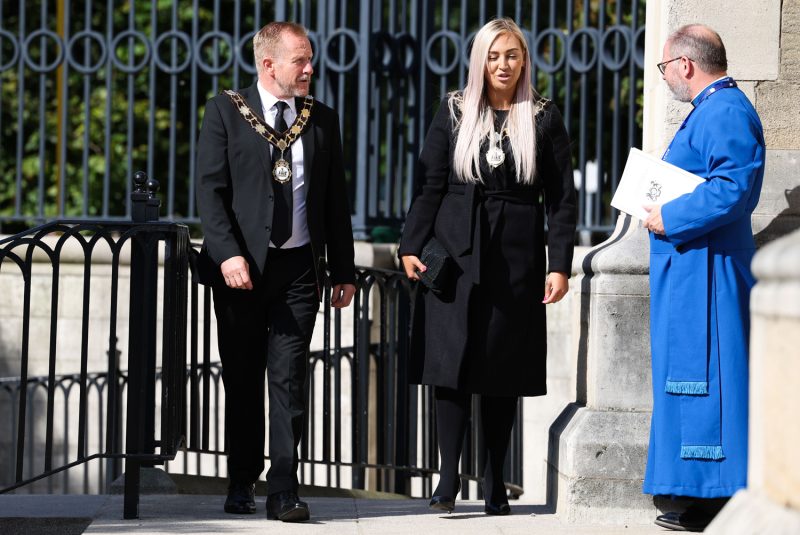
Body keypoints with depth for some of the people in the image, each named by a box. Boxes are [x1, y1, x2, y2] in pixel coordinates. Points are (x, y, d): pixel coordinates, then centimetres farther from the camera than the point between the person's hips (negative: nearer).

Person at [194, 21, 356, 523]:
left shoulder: (322, 119, 10)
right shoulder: (226, 111, 1)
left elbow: (335, 200, 13)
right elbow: (210, 189, -5)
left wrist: (344, 270, 10)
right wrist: (228, 254, -17)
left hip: (298, 269, 1)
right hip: (241, 267, -1)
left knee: (289, 379, -5)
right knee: (243, 380, 6)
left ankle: (284, 490, -7)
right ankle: (242, 482, 18)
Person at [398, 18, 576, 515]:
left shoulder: (544, 118, 3)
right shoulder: (455, 112, 6)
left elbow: (562, 197, 2)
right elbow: (429, 185, 5)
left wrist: (560, 264, -5)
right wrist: (412, 245, -4)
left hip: (516, 257, 0)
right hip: (456, 250, 0)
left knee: (504, 370, 3)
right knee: (453, 361, -7)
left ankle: (496, 483, 8)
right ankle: (448, 477, -6)